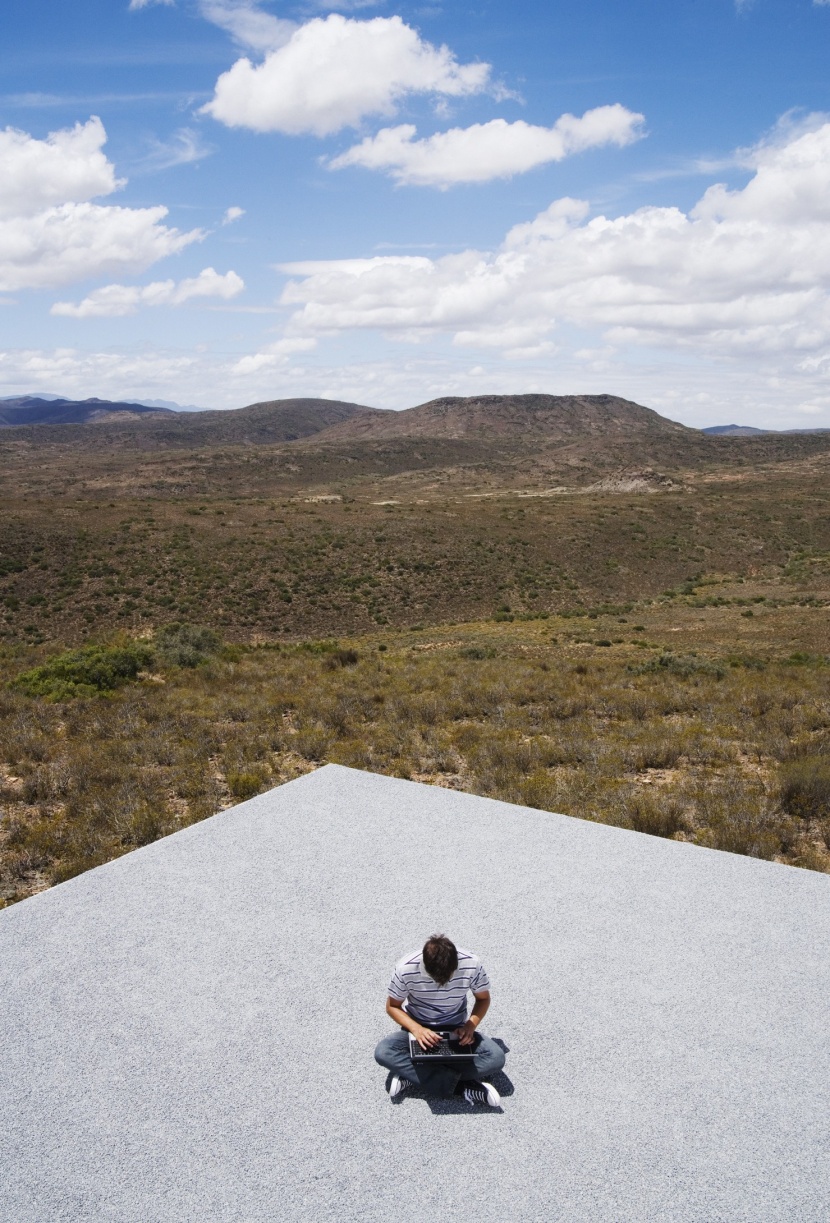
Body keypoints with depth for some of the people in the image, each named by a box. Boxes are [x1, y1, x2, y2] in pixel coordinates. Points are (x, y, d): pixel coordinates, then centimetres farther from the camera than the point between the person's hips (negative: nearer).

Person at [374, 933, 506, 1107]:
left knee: (496, 1058, -27)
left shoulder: (472, 965, -21)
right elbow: (392, 1006, -8)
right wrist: (416, 1029, -25)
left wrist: (471, 1025, -20)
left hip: (456, 1031, 0)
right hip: (419, 1030, 0)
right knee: (383, 1052, -30)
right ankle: (464, 1087, -26)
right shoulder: (406, 968, -23)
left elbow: (483, 998, -2)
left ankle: (412, 1074, -19)